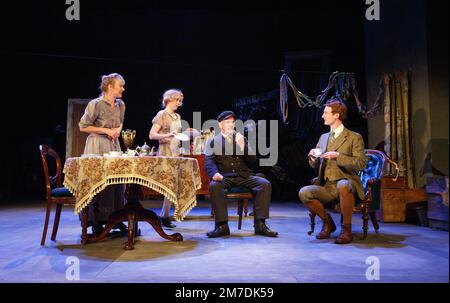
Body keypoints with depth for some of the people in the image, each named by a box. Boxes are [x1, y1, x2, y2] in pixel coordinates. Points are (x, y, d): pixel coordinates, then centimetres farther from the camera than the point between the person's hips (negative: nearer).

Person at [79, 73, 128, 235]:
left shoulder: (121, 105, 8)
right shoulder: (96, 104, -12)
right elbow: (83, 126, -9)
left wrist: (117, 130, 2)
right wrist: (106, 131, -14)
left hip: (114, 146, 7)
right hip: (97, 146, -6)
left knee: (117, 181, 4)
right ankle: (96, 222, 9)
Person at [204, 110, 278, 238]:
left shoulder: (242, 139, 20)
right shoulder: (212, 141, 13)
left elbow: (252, 160, 12)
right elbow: (209, 161, -1)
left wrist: (242, 146, -6)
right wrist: (215, 173, -24)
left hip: (243, 176, 3)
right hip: (225, 176, -2)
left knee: (265, 184, -22)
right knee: (214, 186, -35)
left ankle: (260, 224, -19)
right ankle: (222, 225, -26)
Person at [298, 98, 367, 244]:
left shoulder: (354, 137, 3)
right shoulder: (323, 137, 19)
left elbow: (361, 164, -9)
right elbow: (315, 166, 21)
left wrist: (338, 156, -19)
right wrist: (312, 157, -2)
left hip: (346, 184, -5)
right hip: (326, 187, 5)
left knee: (343, 185, -40)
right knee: (304, 193, -24)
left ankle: (346, 228, -19)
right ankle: (328, 222, 1)